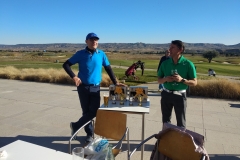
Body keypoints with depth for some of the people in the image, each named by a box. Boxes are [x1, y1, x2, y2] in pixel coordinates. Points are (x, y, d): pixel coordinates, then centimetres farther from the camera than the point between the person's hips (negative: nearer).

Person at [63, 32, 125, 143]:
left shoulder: (101, 54, 2)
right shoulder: (80, 54, -3)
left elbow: (108, 68, 9)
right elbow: (66, 64, -1)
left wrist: (115, 82, 4)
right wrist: (74, 77, -16)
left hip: (96, 87, 2)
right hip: (83, 87, -1)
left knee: (94, 112, -3)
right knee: (86, 111, 7)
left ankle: (75, 126, 18)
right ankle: (90, 134, 25)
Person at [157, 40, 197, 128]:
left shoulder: (188, 64, -9)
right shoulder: (165, 63, 0)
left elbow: (194, 82, -5)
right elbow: (159, 80, 7)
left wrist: (182, 80, -22)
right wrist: (165, 79, -15)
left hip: (180, 95, -3)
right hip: (166, 94, 3)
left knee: (181, 122, 7)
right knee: (165, 120, 15)